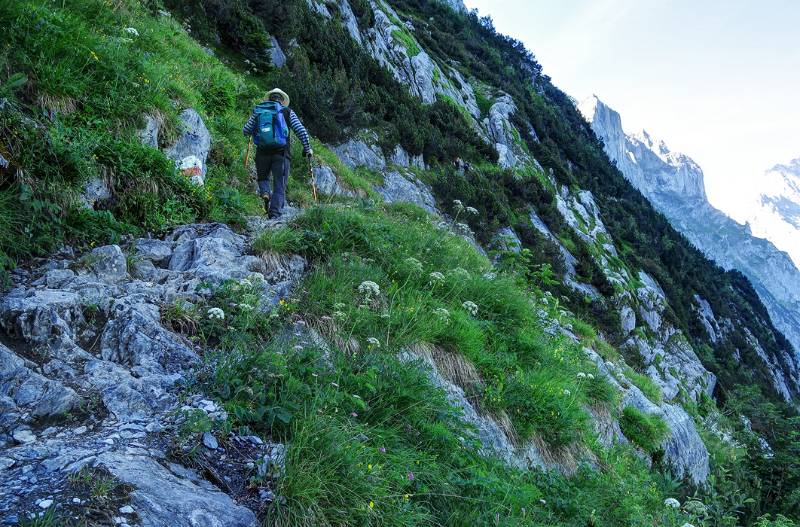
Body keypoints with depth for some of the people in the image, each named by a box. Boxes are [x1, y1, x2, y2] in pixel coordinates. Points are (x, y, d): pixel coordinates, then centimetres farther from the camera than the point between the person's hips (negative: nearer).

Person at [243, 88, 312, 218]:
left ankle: (265, 193, -8)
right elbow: (301, 130, -2)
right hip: (281, 153, -1)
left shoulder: (258, 111, 11)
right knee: (279, 187, 4)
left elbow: (245, 131, 11)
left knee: (263, 178, 24)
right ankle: (275, 215, -7)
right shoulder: (288, 111, 7)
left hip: (262, 152, 2)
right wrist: (307, 147, 8)